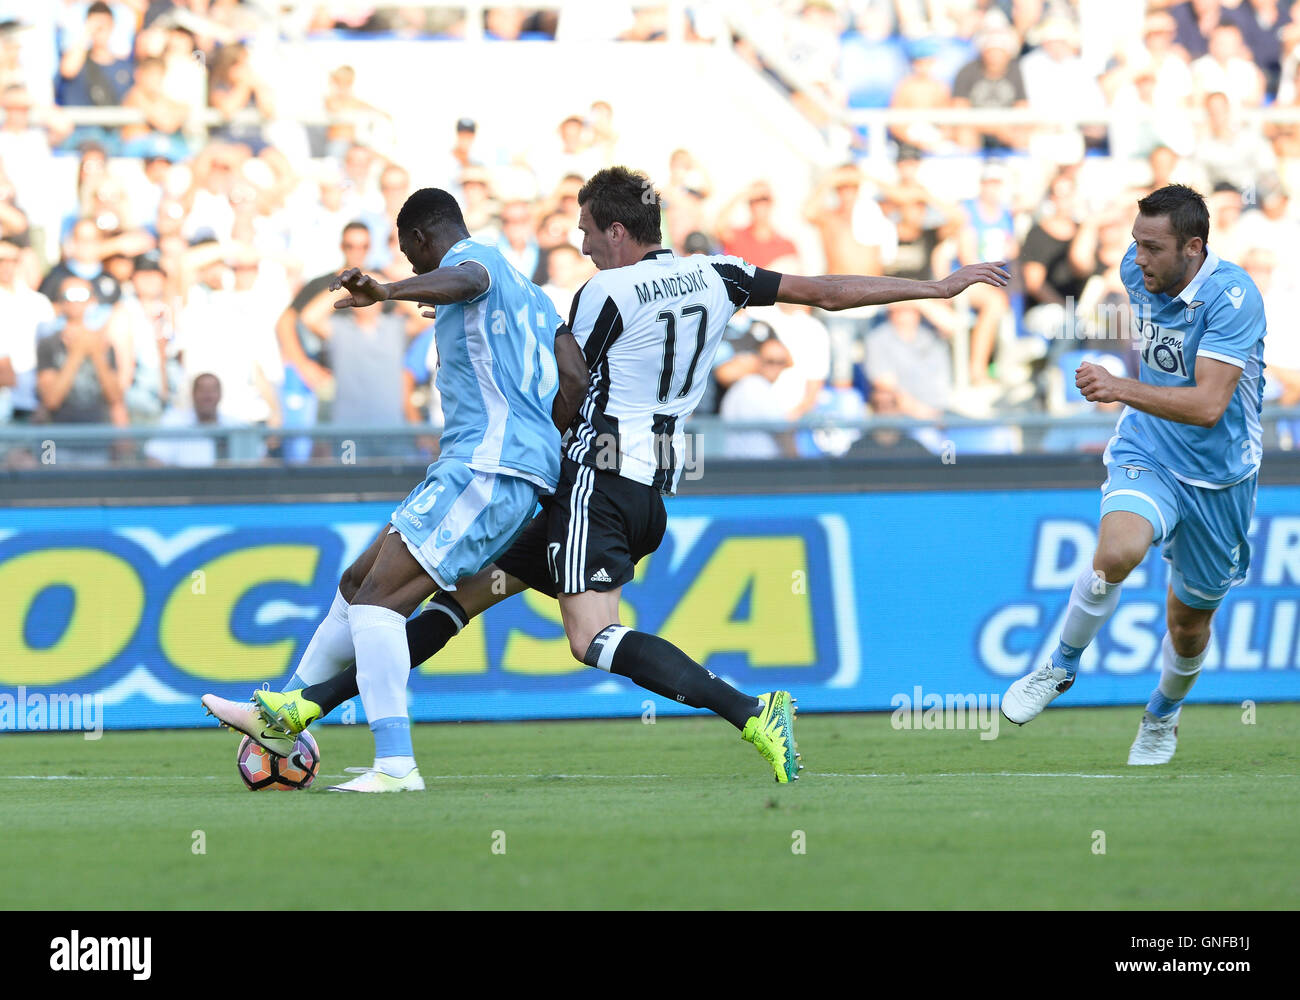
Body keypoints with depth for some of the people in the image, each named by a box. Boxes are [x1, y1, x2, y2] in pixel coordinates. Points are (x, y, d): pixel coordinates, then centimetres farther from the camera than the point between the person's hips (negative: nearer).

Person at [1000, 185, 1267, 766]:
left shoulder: (1233, 297, -25)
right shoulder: (1137, 270, -6)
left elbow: (1208, 405, -35)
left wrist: (1121, 388, -44)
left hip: (1217, 475, -2)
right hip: (1146, 454, 2)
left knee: (1191, 620, 12)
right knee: (1115, 553, -30)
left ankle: (1163, 714, 44)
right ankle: (1063, 665, -6)